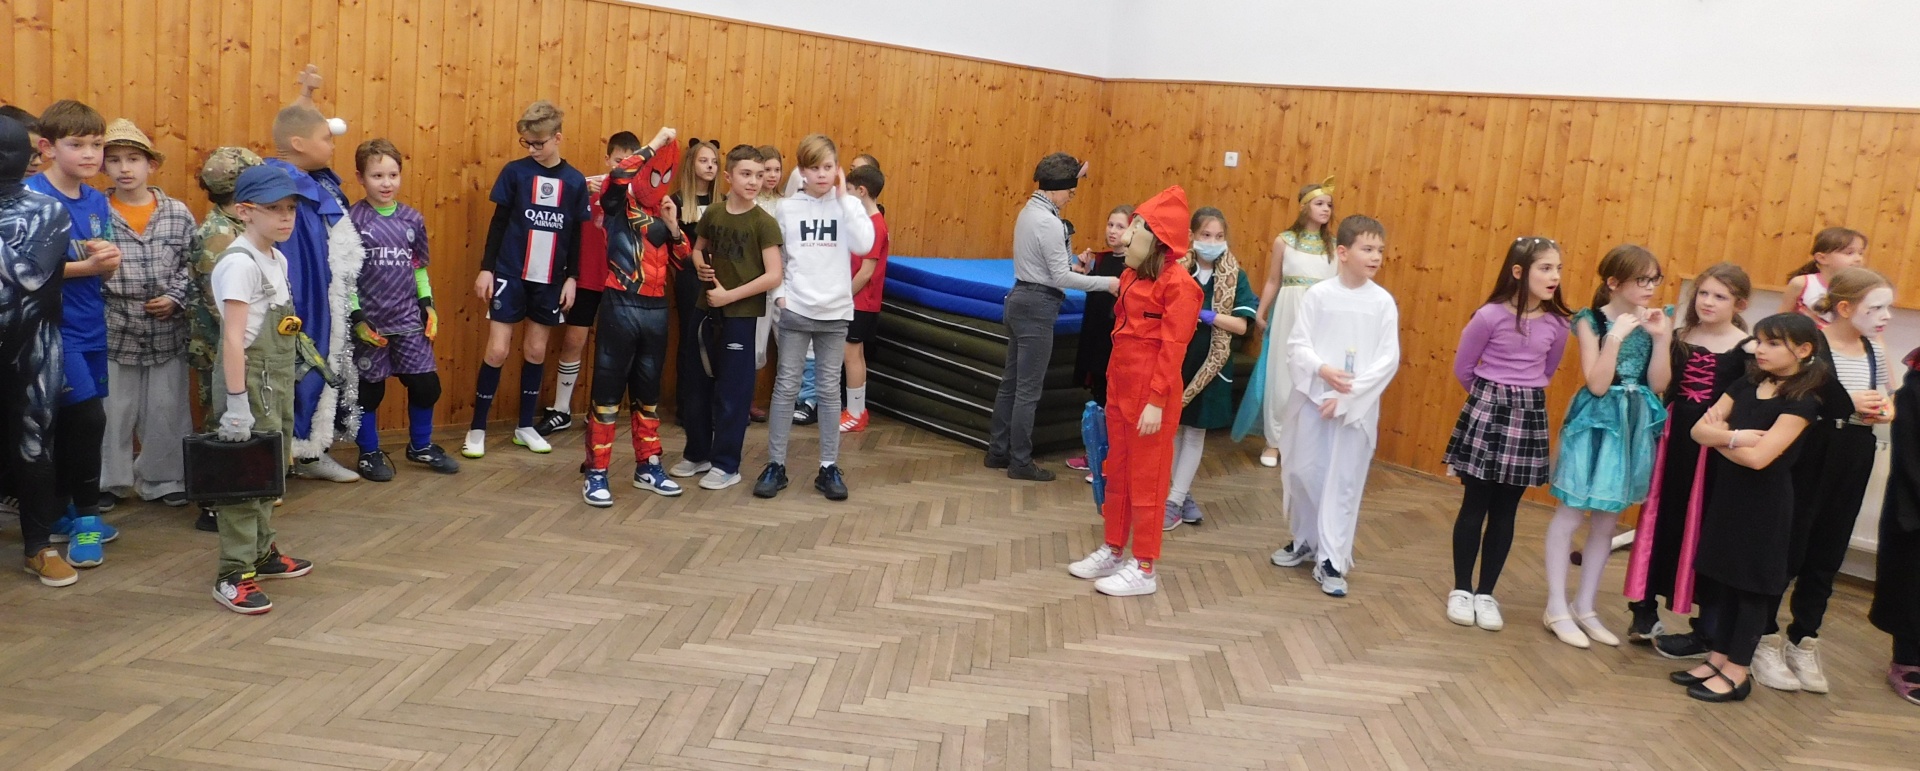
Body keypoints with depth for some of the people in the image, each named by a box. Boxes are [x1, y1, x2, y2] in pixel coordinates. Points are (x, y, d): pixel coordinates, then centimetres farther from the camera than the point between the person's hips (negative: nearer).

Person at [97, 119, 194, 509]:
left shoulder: (178, 214, 2)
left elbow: (192, 266, 4)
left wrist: (176, 298, -8)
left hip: (167, 332, 1)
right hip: (113, 331, -1)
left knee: (166, 410, 9)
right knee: (112, 410, 8)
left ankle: (162, 479, 25)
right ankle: (108, 481, 25)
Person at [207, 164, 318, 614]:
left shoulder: (278, 260, 11)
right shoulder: (240, 263, -15)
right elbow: (233, 339, -20)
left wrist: (283, 388, 14)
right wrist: (236, 403, -23)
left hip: (278, 380, 9)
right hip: (252, 378, -9)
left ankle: (262, 553, 31)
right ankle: (234, 575, 3)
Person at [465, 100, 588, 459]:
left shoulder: (575, 181, 1)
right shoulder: (514, 171, -3)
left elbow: (576, 235, 5)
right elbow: (498, 222, 0)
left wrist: (571, 278, 2)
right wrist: (486, 268, -3)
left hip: (550, 280, 2)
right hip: (509, 274, -2)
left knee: (536, 352, 9)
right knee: (497, 351, -3)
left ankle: (526, 426, 22)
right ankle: (477, 428, 8)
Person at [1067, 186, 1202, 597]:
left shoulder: (1178, 284, -16)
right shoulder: (1131, 275, 10)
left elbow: (1172, 348, -18)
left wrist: (1156, 401, -20)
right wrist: (1113, 385, 16)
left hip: (1150, 392, -8)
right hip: (1120, 385, 8)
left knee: (1146, 479, 1)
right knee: (1117, 473, 17)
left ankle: (1144, 569, 12)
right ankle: (1112, 551, 31)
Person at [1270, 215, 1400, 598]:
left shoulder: (1383, 302, -2)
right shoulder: (1318, 294, -3)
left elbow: (1389, 359, -5)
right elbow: (1296, 344, -3)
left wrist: (1348, 396, -13)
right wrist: (1322, 370, -21)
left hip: (1358, 405, -1)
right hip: (1313, 398, 1)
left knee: (1344, 480, 1)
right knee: (1303, 472, 9)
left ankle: (1331, 560, 8)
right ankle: (1305, 540, 31)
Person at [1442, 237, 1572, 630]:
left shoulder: (1557, 324, 1)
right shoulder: (1491, 315, -11)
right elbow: (1463, 367, 0)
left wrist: (1523, 395, 13)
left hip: (1529, 416, 3)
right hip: (1487, 410, -3)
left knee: (1505, 511, 8)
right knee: (1475, 505, 2)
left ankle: (1486, 593, 17)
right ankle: (1461, 590, 14)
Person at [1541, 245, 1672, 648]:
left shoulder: (1651, 323, 4)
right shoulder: (1592, 320, -10)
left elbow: (1658, 385, -2)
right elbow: (1597, 384, -18)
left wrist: (1662, 339, -10)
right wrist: (1616, 336, -22)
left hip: (1636, 425, 6)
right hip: (1596, 422, -5)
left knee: (1606, 521, 13)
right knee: (1570, 515, 0)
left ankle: (1585, 607, 23)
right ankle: (1557, 608, 10)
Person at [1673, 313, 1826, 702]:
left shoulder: (1802, 401, -14)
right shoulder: (1745, 386, 6)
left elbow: (1758, 456, -23)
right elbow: (1698, 430, 0)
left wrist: (1719, 436, -8)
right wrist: (1733, 436, -18)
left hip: (1765, 504, -6)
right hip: (1728, 495, 7)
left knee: (1752, 585, 2)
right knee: (1722, 578, 12)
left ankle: (1737, 672, 10)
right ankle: (1718, 657, 22)